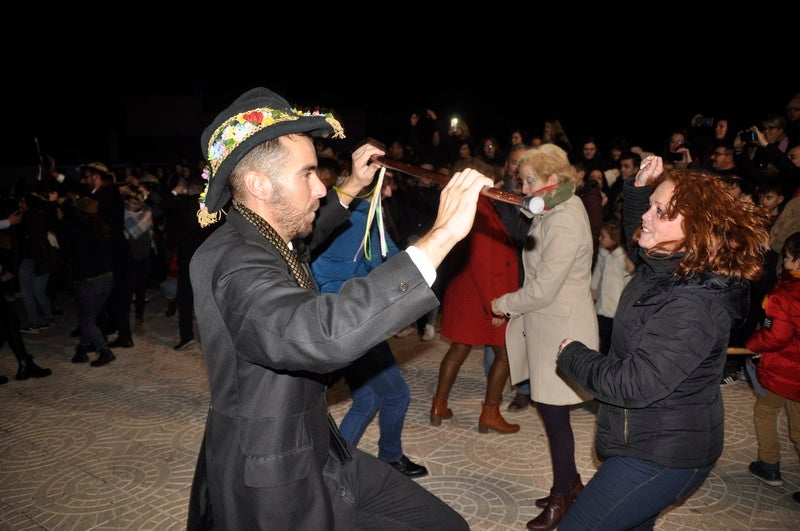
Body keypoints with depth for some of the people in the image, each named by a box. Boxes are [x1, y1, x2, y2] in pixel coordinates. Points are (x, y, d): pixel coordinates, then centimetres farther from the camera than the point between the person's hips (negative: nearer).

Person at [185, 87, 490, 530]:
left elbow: (298, 238, 27)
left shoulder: (259, 240, 1)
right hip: (277, 492, -8)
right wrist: (442, 234, -44)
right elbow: (323, 334, -48)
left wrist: (351, 188, 22)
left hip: (319, 453, 9)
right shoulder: (231, 264, -28)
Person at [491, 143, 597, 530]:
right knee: (550, 409, 17)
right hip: (548, 323, 9)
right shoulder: (560, 208, 10)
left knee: (554, 412, 3)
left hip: (560, 326, -9)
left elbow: (542, 290, -21)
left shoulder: (564, 224, -21)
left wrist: (503, 304, -7)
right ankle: (570, 480, 34)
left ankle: (562, 497, 20)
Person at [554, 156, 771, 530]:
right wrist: (640, 190, 1)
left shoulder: (693, 305, -31)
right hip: (646, 440, 10)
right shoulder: (663, 265, -3)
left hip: (662, 456, -10)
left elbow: (634, 385, -32)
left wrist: (572, 354, -17)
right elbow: (638, 234, 20)